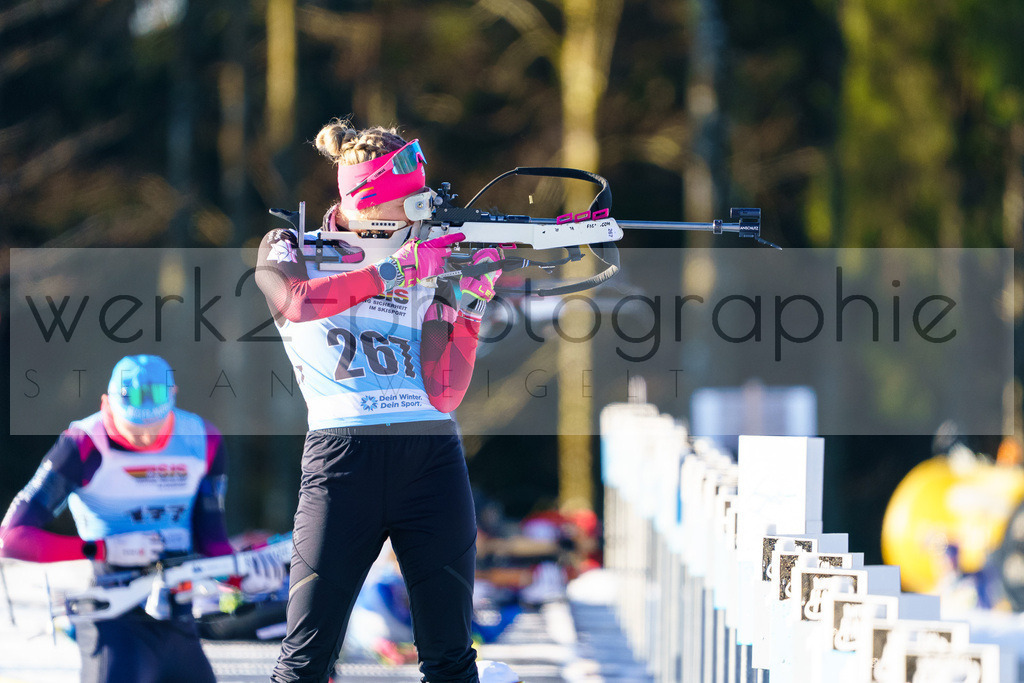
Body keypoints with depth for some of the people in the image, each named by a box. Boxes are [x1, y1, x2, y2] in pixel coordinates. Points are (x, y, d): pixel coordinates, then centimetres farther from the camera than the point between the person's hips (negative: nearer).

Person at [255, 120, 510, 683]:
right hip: (342, 453, -3)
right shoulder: (290, 251, 9)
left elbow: (445, 393, 6)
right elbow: (291, 300, -17)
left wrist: (466, 302, -6)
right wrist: (392, 272, -18)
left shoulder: (426, 261, 16)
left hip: (431, 453, 3)